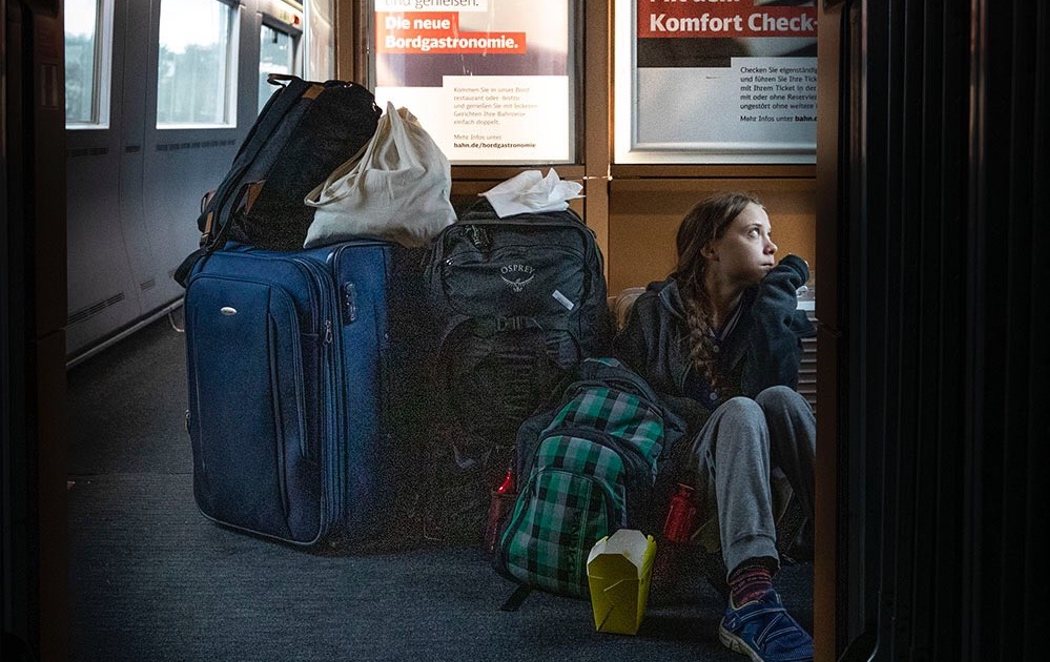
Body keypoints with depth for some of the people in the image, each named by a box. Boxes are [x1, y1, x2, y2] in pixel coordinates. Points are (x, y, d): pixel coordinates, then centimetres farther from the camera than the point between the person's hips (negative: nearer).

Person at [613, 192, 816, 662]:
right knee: (741, 411, -35)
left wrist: (773, 309, -8)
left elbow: (773, 384, -4)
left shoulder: (771, 310, 15)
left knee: (780, 398, -29)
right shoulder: (656, 310, 10)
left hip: (759, 462, 2)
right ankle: (751, 600, -59)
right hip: (686, 461, -2)